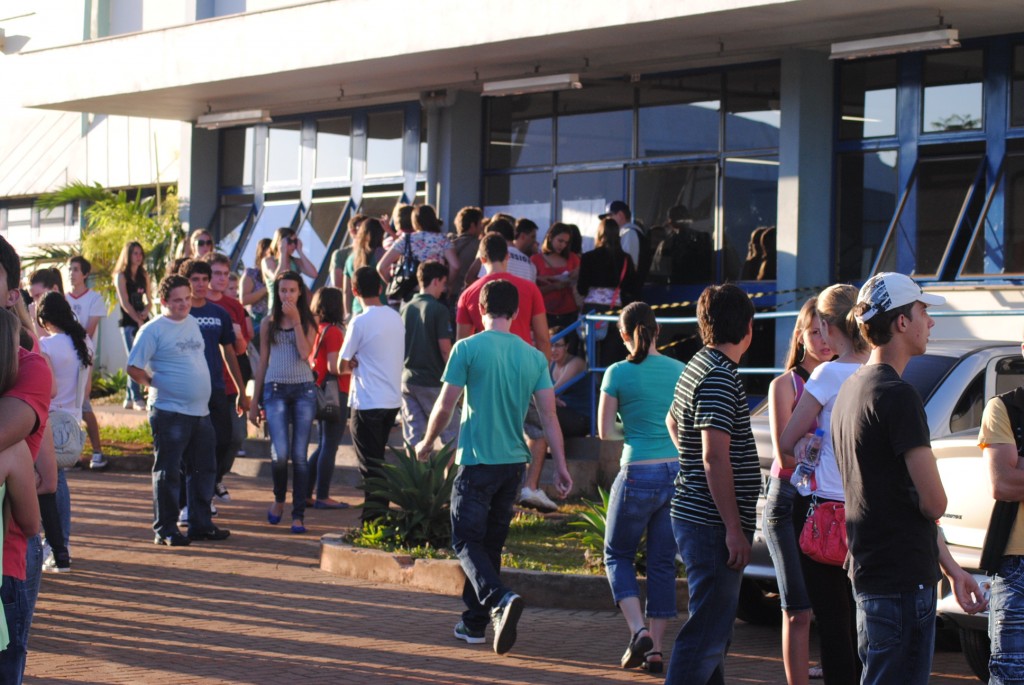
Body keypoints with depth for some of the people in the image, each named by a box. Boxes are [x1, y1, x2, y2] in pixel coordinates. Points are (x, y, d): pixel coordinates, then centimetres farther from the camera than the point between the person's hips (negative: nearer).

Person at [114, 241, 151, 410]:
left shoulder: (144, 276, 14)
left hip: (143, 321, 5)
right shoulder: (121, 276, -2)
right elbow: (124, 302, -8)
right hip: (128, 322, -5)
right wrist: (138, 320, -12)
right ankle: (137, 399, -10)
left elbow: (148, 300, 13)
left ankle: (129, 398, 11)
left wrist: (145, 312, -8)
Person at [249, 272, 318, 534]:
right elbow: (262, 362, 12)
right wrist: (254, 400, 11)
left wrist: (296, 321, -11)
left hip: (303, 390, 0)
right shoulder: (269, 323, 10)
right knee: (280, 453, -13)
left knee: (299, 455, -2)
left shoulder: (307, 322, 7)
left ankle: (298, 515, 3)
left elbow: (305, 353, -10)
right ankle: (279, 498, 15)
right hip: (275, 389, 0)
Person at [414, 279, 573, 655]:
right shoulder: (533, 356, 4)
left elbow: (445, 406, -7)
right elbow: (548, 415, 1)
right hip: (514, 462, 5)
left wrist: (427, 443, 10)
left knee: (467, 542, -1)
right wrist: (560, 466, 4)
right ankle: (474, 622, 21)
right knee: (491, 543, 15)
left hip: (477, 461, -5)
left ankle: (500, 600, -26)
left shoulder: (468, 348, -8)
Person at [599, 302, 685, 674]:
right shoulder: (680, 370, 5)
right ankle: (655, 649, 9)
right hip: (678, 473, 4)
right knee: (663, 562, 11)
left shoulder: (618, 373, -6)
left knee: (618, 554, 14)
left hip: (639, 474, -4)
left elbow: (605, 431, -1)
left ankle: (638, 630, -4)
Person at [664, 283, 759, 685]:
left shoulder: (699, 368, 14)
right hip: (713, 523, -10)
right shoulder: (720, 377, -16)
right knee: (706, 632, -10)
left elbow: (672, 420, 34)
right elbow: (716, 457, -22)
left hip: (695, 515, 10)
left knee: (714, 626, 19)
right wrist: (734, 528, -21)